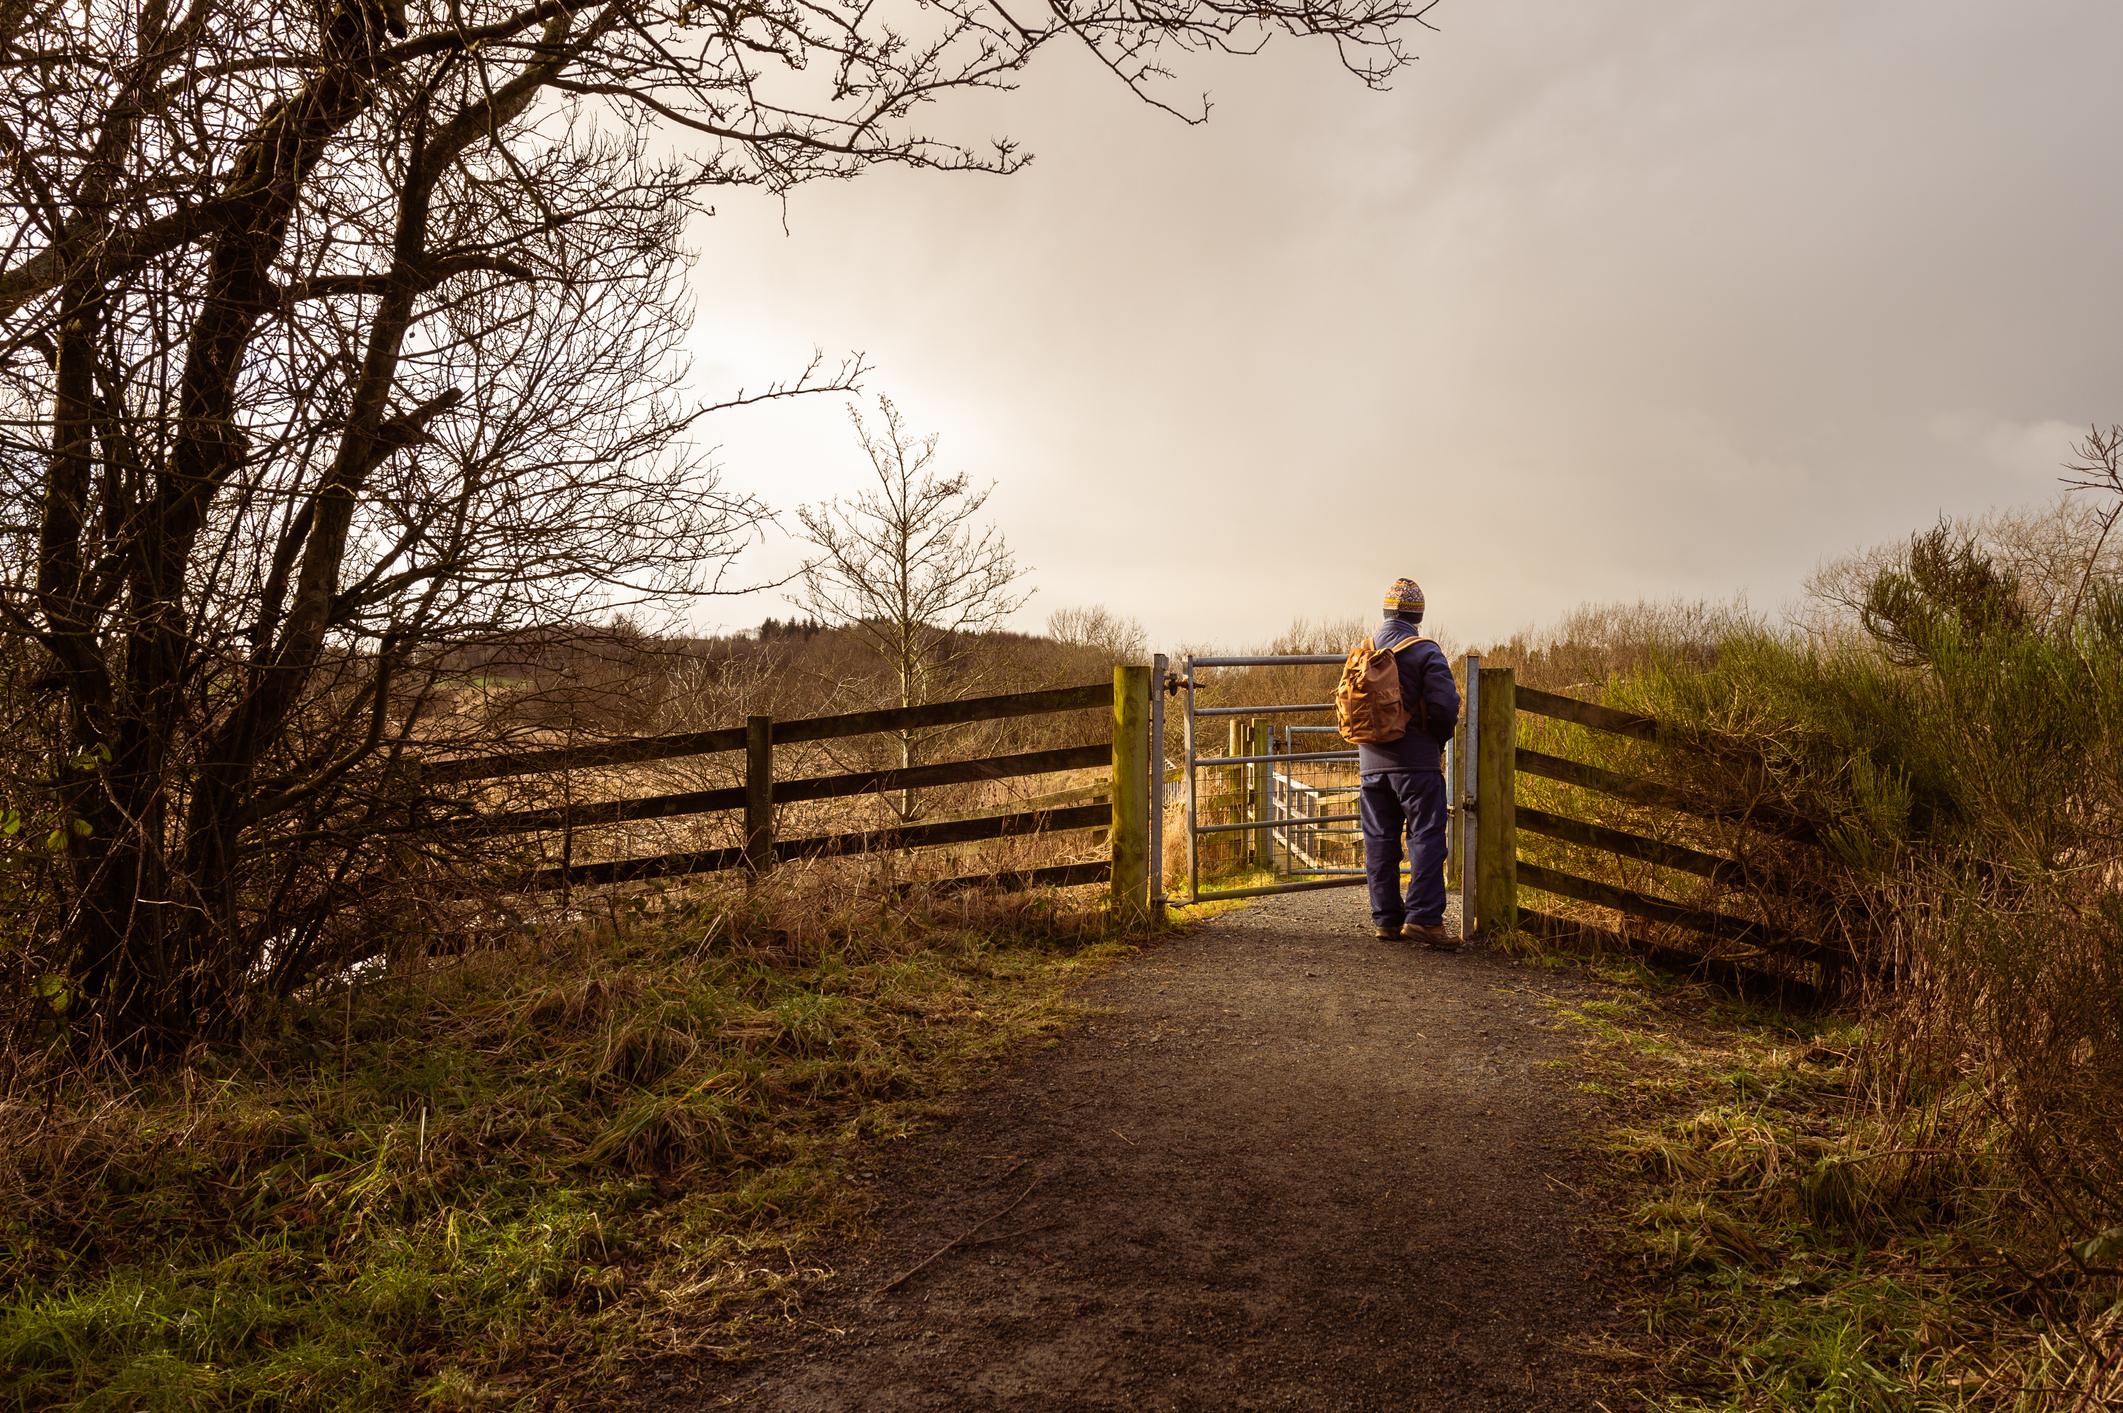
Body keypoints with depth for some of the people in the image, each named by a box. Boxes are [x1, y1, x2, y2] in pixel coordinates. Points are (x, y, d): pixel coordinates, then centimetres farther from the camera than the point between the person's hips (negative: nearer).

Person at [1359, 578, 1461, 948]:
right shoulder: (1425, 652, -8)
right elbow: (1445, 705, -14)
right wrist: (1437, 741, 4)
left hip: (1371, 763, 5)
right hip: (1416, 762, -5)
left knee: (1379, 841, 8)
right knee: (1426, 837, -3)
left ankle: (1386, 918, 11)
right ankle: (1422, 917, -11)